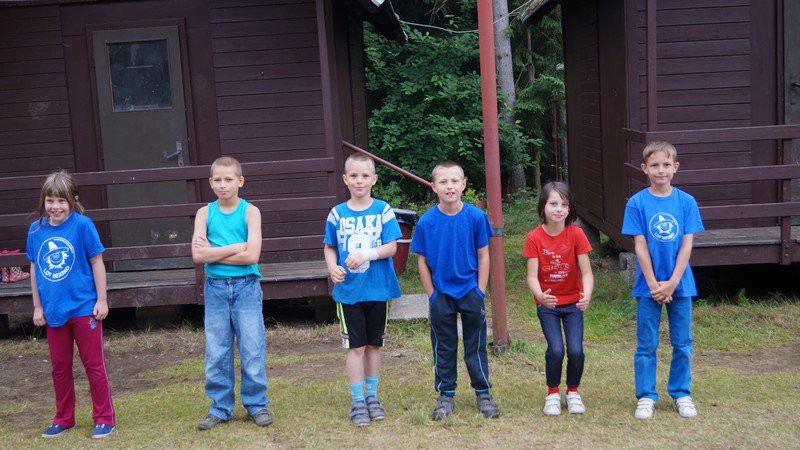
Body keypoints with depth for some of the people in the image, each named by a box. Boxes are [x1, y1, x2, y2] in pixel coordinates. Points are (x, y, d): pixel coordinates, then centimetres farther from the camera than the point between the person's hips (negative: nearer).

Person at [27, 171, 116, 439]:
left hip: (84, 307, -4)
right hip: (53, 311, 4)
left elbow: (97, 262, -6)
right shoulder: (36, 229, 0)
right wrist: (37, 307, 9)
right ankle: (63, 419, 30)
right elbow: (34, 269, 8)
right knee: (60, 367, 15)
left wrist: (101, 300, -6)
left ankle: (104, 419, 16)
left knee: (94, 364, 4)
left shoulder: (82, 225, -11)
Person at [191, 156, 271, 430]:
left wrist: (213, 252, -11)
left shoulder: (250, 212, -3)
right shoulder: (205, 213, 3)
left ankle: (257, 404, 17)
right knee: (216, 353, 8)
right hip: (215, 288, 2)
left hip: (246, 287, -2)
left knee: (252, 349, 2)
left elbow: (252, 256, -15)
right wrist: (236, 247, -13)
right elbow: (198, 255, -9)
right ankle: (220, 407, 20)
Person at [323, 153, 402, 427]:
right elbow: (329, 247, 8)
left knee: (373, 344, 12)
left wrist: (366, 254, -23)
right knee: (354, 346, 2)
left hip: (377, 289, 0)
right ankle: (357, 401, 11)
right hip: (348, 290, 0)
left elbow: (391, 246, -8)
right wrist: (333, 268, -11)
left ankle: (372, 396, 26)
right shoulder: (337, 214, 1)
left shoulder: (383, 211, -4)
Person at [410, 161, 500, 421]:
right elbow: (422, 262, -2)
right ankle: (446, 396, 24)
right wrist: (432, 295, -4)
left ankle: (483, 394, 23)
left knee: (476, 345, 10)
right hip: (441, 294, 0)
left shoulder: (475, 217, -9)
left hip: (471, 291, 0)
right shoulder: (426, 222, -8)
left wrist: (480, 292, -4)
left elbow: (483, 256, -2)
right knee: (443, 348, 12)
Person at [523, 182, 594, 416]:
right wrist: (540, 295, -37)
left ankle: (573, 392, 19)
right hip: (547, 303, -1)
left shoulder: (576, 234, -13)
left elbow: (586, 272, -16)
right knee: (556, 349, -13)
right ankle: (553, 393, 13)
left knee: (576, 350, -8)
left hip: (573, 302, 1)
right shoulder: (534, 237, -13)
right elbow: (532, 275, -17)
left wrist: (586, 296, -35)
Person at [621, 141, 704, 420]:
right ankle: (646, 397, 18)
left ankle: (681, 394, 25)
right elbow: (640, 247, -7)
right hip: (648, 286, -1)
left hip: (680, 285, 2)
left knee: (683, 344, 10)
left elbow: (687, 245, -4)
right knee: (646, 345, 6)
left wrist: (672, 283, -11)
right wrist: (654, 285, -11)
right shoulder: (637, 203, -6)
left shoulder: (686, 202, -2)